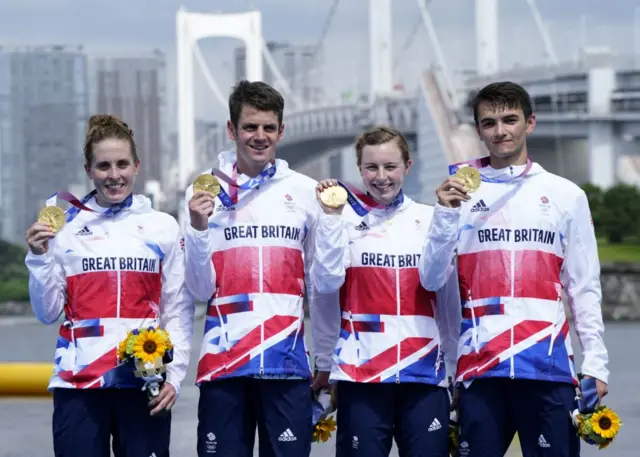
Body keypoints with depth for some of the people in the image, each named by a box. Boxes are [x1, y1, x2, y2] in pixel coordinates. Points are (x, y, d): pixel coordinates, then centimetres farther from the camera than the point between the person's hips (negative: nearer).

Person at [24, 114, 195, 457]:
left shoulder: (162, 227, 8)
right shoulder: (65, 228, 8)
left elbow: (178, 310, 7)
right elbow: (47, 313, 9)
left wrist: (174, 375, -4)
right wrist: (39, 258, -5)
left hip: (145, 385, 0)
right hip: (78, 384, 0)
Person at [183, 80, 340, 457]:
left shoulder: (305, 192, 6)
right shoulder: (206, 191, 5)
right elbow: (201, 289, 1)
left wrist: (326, 361, 10)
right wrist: (197, 228, -13)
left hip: (288, 361, 0)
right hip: (223, 361, 0)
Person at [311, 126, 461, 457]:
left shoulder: (429, 219, 8)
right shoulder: (346, 218, 4)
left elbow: (448, 296, 12)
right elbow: (327, 281, -7)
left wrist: (453, 364, 12)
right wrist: (331, 218, -13)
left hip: (424, 370, 1)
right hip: (361, 371, -1)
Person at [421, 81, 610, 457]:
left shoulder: (566, 195, 8)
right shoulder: (460, 193, 8)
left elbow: (584, 288, 8)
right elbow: (432, 280, 1)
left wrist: (596, 361, 0)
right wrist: (446, 215, -11)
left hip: (549, 366, 0)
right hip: (480, 366, 1)